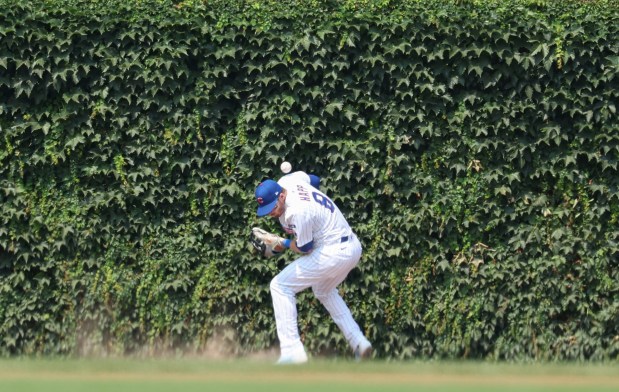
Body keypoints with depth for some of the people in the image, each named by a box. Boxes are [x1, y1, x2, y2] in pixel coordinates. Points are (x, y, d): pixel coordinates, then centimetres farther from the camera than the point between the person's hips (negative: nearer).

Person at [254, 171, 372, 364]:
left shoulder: (297, 212, -28)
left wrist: (284, 243, 3)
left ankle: (292, 351, -10)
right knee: (324, 291, 33)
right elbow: (314, 179, 22)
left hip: (333, 252, -10)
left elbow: (305, 248, -16)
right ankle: (358, 341, 22)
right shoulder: (288, 180, -1)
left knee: (280, 286, -6)